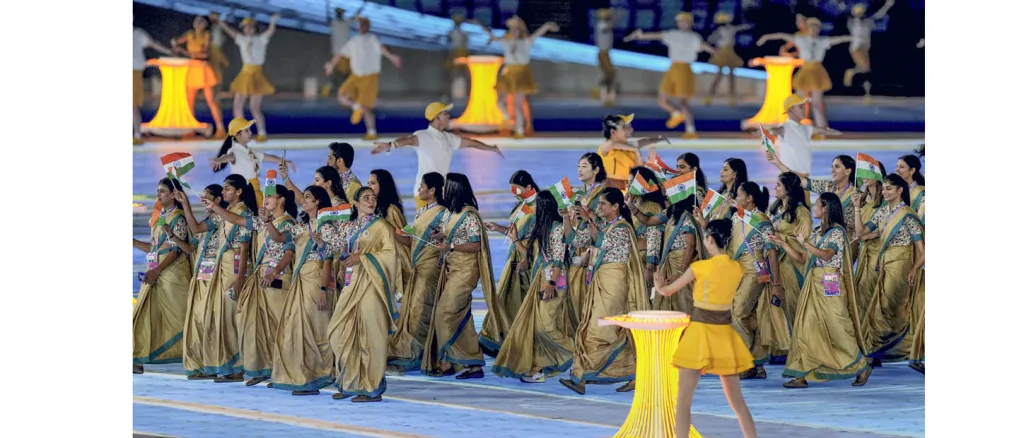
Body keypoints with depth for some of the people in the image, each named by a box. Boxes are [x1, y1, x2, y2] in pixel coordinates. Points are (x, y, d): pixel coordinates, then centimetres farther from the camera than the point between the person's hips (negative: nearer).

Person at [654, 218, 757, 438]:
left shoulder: (699, 267, -12)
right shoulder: (737, 269, 1)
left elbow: (667, 290, 1)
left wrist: (659, 287, 25)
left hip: (700, 332, -5)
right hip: (725, 334, 5)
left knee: (684, 400, 1)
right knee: (737, 401, 12)